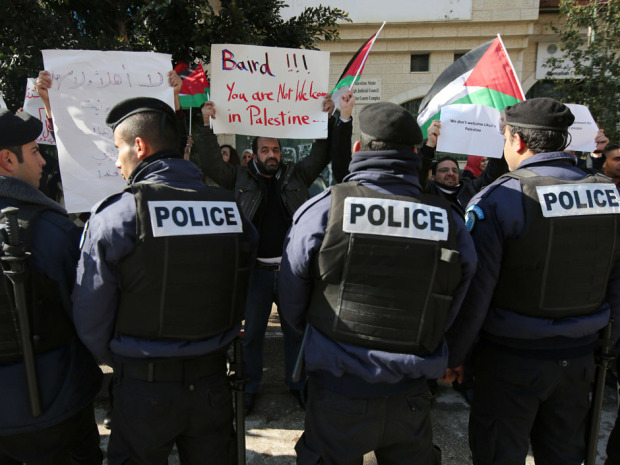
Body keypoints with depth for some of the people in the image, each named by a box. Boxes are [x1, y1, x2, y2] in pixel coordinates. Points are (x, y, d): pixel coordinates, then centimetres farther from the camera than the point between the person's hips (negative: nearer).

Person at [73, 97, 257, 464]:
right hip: (213, 383, 4)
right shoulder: (232, 208, -5)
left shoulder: (114, 215, -16)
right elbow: (243, 300, 2)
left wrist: (121, 364, 9)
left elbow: (91, 318, -10)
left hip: (144, 390, -3)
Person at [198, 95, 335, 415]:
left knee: (295, 329, 14)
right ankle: (249, 388, 30)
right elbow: (211, 165, -3)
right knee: (252, 332, 11)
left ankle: (297, 383, 33)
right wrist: (207, 125, -9)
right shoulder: (242, 178, 3)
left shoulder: (296, 175, 6)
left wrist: (327, 121, -9)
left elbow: (321, 156, 1)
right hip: (257, 268, -1)